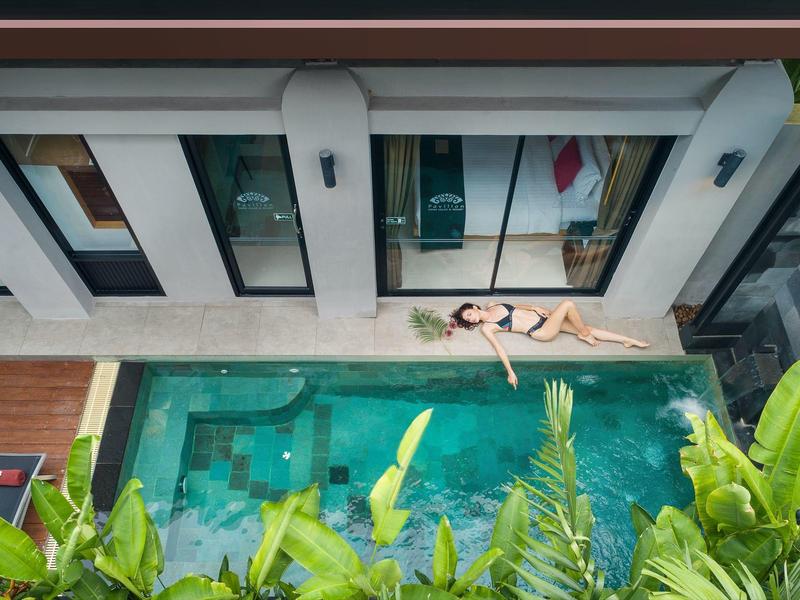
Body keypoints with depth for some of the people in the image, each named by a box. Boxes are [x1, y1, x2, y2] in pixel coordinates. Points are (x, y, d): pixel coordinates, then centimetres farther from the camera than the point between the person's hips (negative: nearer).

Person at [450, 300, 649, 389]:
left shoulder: (491, 305, 9)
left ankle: (628, 340, 16)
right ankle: (584, 334, 4)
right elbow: (499, 348, -15)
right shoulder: (486, 328, -7)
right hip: (541, 332, -6)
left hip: (540, 316, 6)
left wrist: (534, 307, 4)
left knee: (585, 328, 3)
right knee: (568, 304, -22)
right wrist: (510, 372, -24)